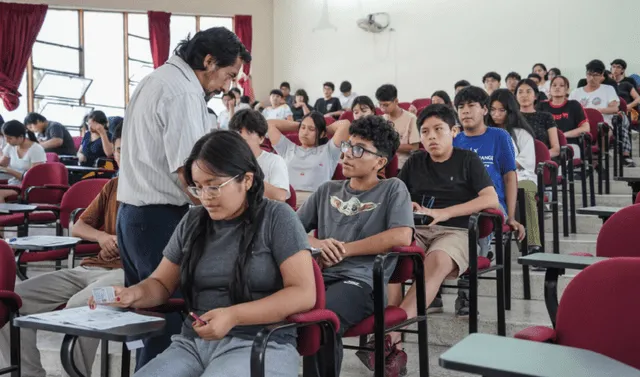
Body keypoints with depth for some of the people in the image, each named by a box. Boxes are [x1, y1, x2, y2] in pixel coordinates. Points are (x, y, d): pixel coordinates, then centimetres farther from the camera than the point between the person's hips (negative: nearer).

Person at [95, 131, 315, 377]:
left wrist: (233, 316, -20)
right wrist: (132, 295, -6)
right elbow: (162, 284, 18)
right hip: (193, 343, 4)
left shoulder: (277, 218, -3)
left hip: (260, 345, -4)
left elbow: (304, 294, -10)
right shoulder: (192, 223, 11)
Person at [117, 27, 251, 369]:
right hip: (162, 217, -10)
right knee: (169, 318, -3)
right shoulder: (184, 92, -14)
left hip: (131, 211, 10)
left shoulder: (154, 80, 17)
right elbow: (187, 173, -20)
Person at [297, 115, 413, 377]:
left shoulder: (393, 189, 10)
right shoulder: (327, 190, 23)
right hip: (319, 274, 4)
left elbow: (402, 237, -6)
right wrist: (316, 243, -3)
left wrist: (344, 249, -3)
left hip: (360, 280, -4)